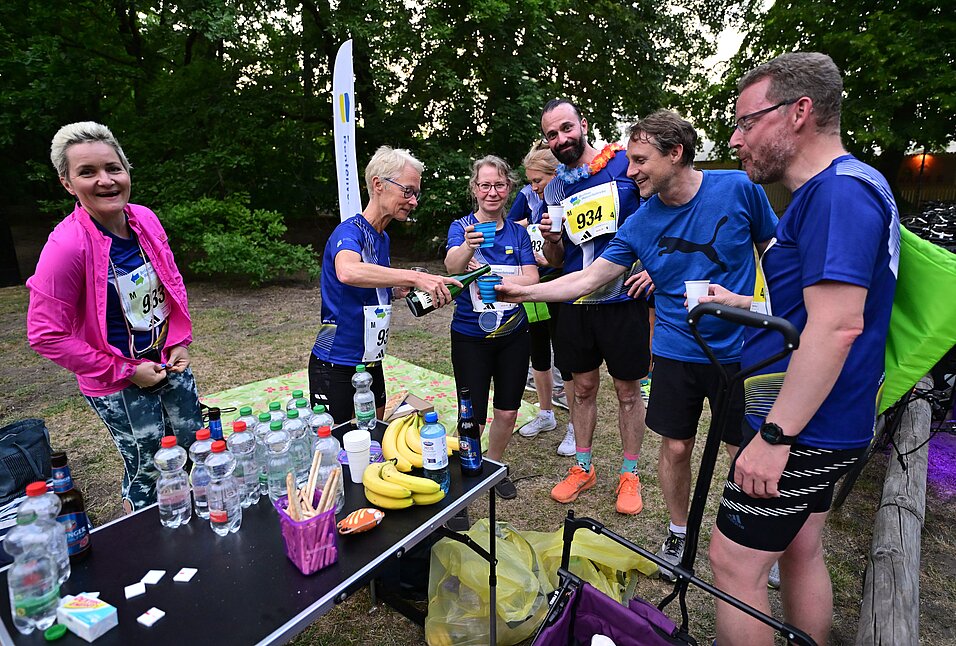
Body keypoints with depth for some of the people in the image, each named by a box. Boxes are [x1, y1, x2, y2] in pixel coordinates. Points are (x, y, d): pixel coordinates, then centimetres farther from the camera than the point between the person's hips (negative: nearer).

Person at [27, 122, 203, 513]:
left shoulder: (145, 220, -5)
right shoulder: (67, 245, -23)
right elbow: (46, 335, -18)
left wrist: (180, 342, 2)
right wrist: (126, 371, -16)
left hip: (169, 362, 7)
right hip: (118, 385, -6)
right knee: (147, 472, 8)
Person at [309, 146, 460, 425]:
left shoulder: (382, 238, 9)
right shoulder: (350, 231, -18)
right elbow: (347, 271, -42)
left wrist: (398, 291, 1)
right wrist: (414, 276, -43)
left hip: (371, 362, 9)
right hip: (336, 366, -8)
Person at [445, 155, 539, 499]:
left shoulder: (518, 232, 4)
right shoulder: (461, 226, -5)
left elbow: (531, 277, -8)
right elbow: (452, 264, -27)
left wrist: (490, 275, -24)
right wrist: (468, 246, -49)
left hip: (513, 334, 4)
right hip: (470, 337, -3)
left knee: (507, 411, 13)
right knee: (473, 418, -1)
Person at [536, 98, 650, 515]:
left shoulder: (626, 164, -5)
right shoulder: (554, 189, 8)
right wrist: (551, 240, -9)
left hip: (624, 299, -4)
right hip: (577, 304, 4)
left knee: (628, 390, 9)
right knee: (583, 388, 14)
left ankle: (629, 475, 26)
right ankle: (582, 468, 30)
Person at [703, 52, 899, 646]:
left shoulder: (838, 189, -19)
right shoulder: (833, 189, 15)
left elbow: (838, 325, -28)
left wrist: (774, 436, -27)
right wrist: (740, 303, 14)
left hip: (800, 429, -10)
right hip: (814, 425, 10)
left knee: (734, 563, 2)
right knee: (801, 552, 22)